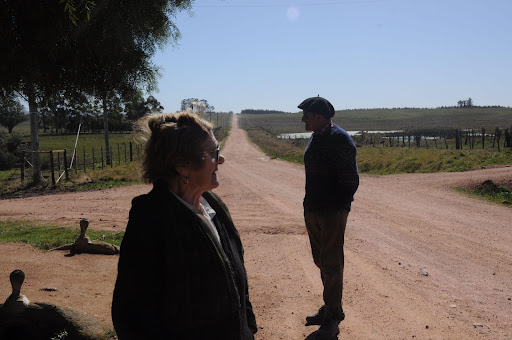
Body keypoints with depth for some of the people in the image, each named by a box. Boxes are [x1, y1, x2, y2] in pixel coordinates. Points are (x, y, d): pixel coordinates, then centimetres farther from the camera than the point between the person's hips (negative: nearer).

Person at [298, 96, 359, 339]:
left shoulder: (339, 139, -15)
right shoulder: (315, 139, 13)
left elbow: (350, 180, -16)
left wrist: (338, 207, -16)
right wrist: (310, 205, 14)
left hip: (333, 213, -9)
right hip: (314, 211, 9)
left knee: (331, 264, -2)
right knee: (321, 261, 16)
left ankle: (332, 318, 10)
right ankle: (330, 308, 30)